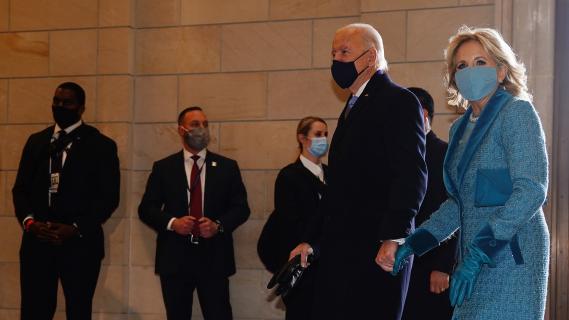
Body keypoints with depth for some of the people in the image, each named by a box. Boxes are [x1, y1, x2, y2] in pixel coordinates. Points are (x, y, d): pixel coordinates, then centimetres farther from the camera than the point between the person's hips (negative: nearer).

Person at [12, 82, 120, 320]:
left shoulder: (101, 145, 2)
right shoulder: (36, 141, 15)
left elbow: (109, 196, -3)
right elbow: (20, 188, 13)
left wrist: (75, 228, -13)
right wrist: (29, 221, -6)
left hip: (80, 243, -3)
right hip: (37, 241, 3)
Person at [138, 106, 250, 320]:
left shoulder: (227, 167, 9)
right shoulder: (163, 168, 7)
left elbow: (241, 208, 6)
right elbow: (146, 208, 5)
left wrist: (218, 225, -12)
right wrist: (172, 223, -13)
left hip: (214, 257, 0)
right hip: (174, 257, 0)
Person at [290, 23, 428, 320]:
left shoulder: (399, 101, -6)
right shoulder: (352, 108, 23)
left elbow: (412, 174, -16)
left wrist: (394, 237, -24)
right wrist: (311, 240, 19)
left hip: (377, 251, -8)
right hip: (340, 250, 9)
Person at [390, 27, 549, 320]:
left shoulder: (517, 112, -6)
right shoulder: (461, 128, 16)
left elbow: (532, 189, -16)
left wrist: (478, 253, -21)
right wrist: (413, 243, 10)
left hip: (511, 253, -7)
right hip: (476, 256, 7)